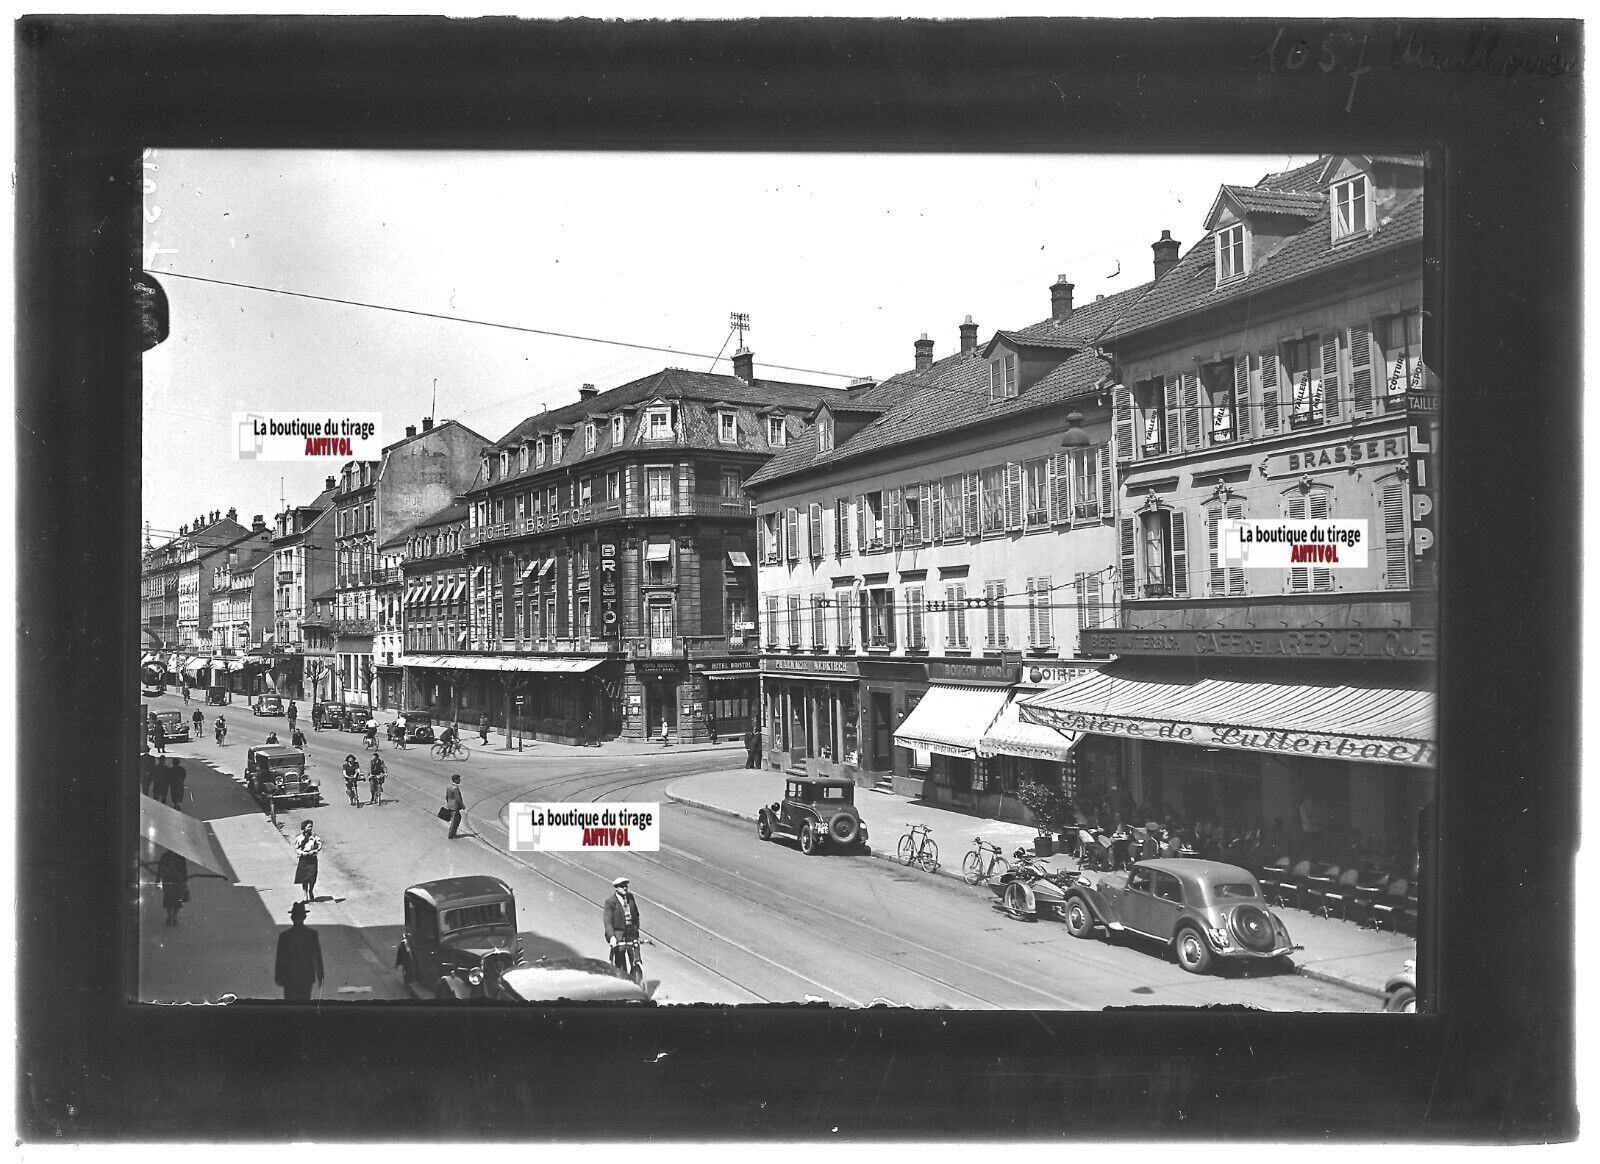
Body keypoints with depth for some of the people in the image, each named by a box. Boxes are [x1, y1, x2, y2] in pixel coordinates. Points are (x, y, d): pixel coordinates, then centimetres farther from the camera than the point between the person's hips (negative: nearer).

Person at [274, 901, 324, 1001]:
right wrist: (320, 977, 6)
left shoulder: (284, 936, -7)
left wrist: (278, 978, 8)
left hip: (289, 977, -1)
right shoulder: (313, 934, -4)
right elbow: (318, 956, -1)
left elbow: (280, 959, -3)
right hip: (307, 977, 2)